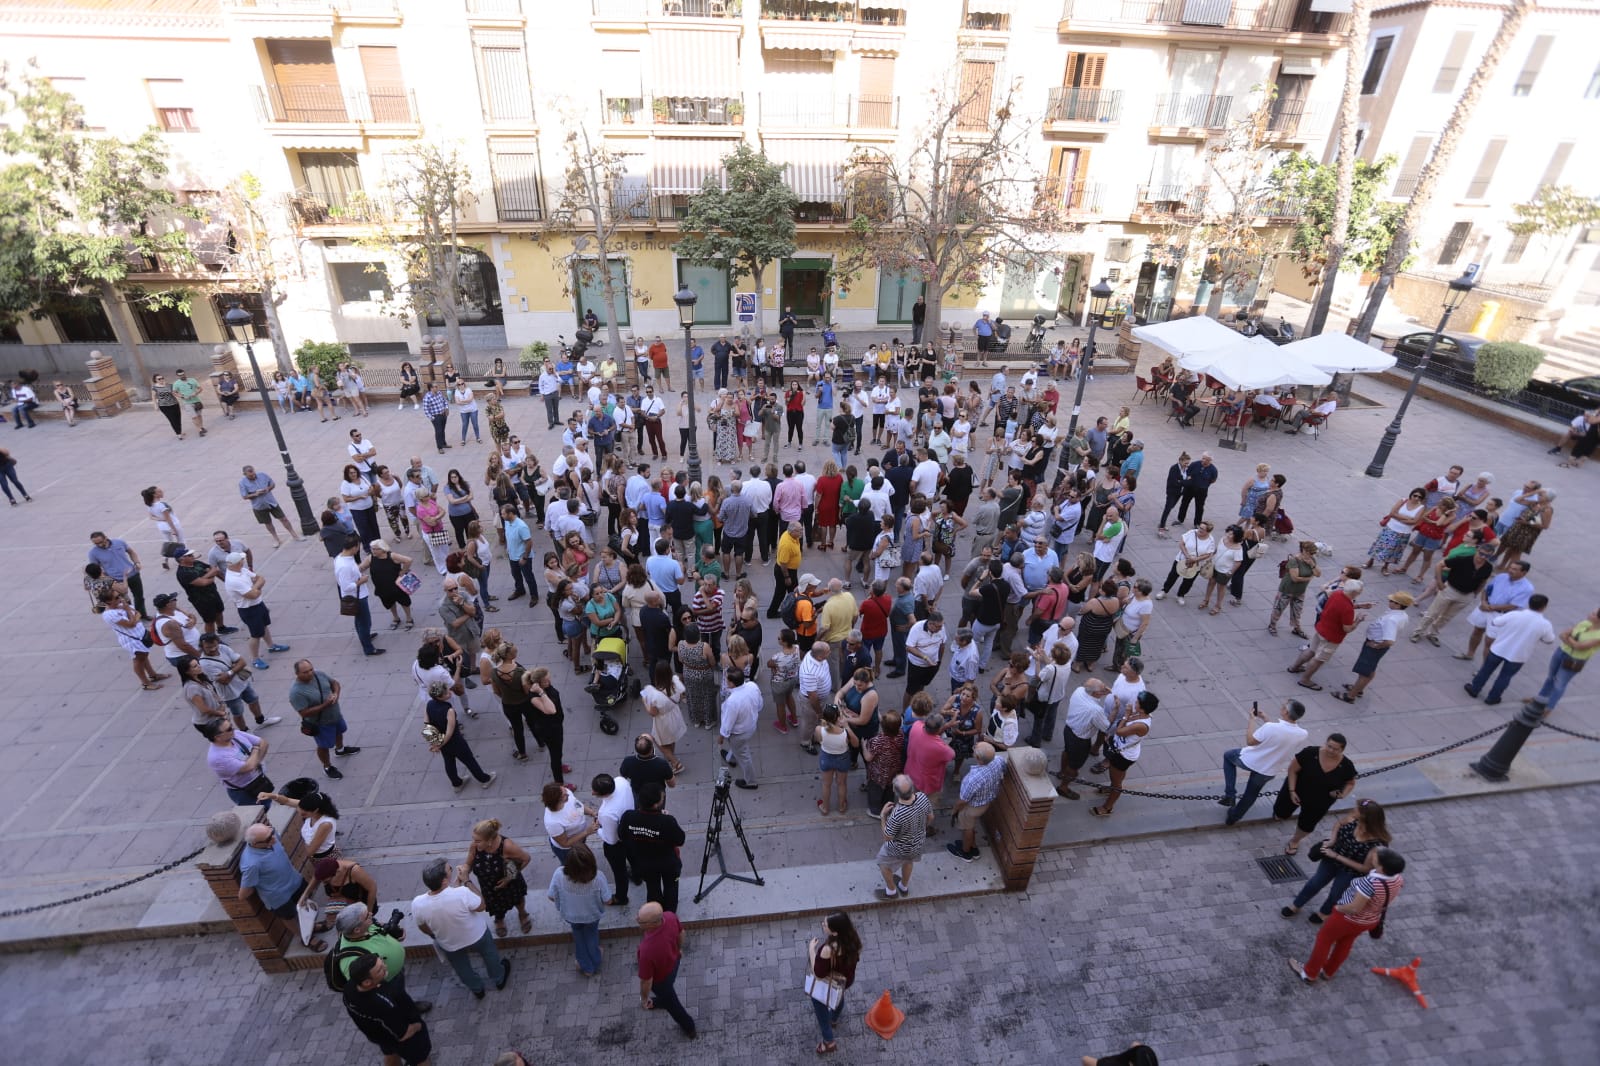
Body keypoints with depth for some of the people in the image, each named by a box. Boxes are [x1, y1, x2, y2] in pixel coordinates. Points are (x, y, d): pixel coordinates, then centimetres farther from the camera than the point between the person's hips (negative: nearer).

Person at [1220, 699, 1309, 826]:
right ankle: (1234, 816, 46)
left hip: (1250, 761, -4)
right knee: (1251, 794, 28)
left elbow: (1250, 741, -16)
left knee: (1228, 755, 27)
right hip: (1269, 771, 4)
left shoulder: (1270, 727, -34)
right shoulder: (1302, 734, -18)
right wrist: (1266, 720, 8)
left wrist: (1252, 719, -7)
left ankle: (1230, 794, 20)